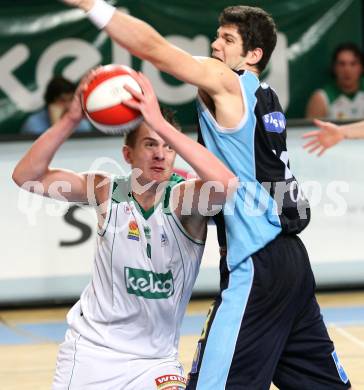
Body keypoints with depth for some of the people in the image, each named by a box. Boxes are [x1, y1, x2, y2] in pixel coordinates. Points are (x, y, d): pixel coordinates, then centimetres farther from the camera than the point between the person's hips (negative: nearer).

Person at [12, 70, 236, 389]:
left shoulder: (183, 198, -15)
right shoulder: (108, 191, -8)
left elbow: (226, 184, -38)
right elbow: (26, 176, -14)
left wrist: (160, 124, -40)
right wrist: (72, 119, -26)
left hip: (155, 359, -1)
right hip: (91, 347, 1)